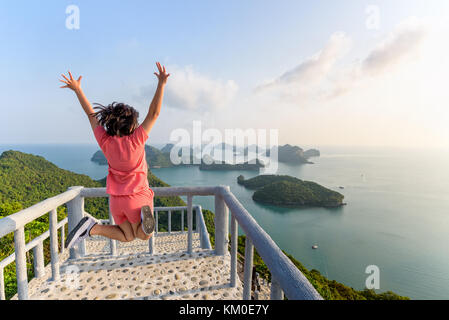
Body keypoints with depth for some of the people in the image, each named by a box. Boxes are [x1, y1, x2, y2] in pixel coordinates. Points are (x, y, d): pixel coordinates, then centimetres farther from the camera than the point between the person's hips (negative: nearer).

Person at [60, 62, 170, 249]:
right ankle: (145, 214, -22)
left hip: (116, 200, 5)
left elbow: (92, 114, 5)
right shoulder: (136, 140, -17)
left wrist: (77, 89, 14)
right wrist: (161, 84, -18)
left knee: (127, 237, 26)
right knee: (145, 236, 15)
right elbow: (154, 113, -18)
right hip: (138, 197, -4)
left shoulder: (105, 142, -6)